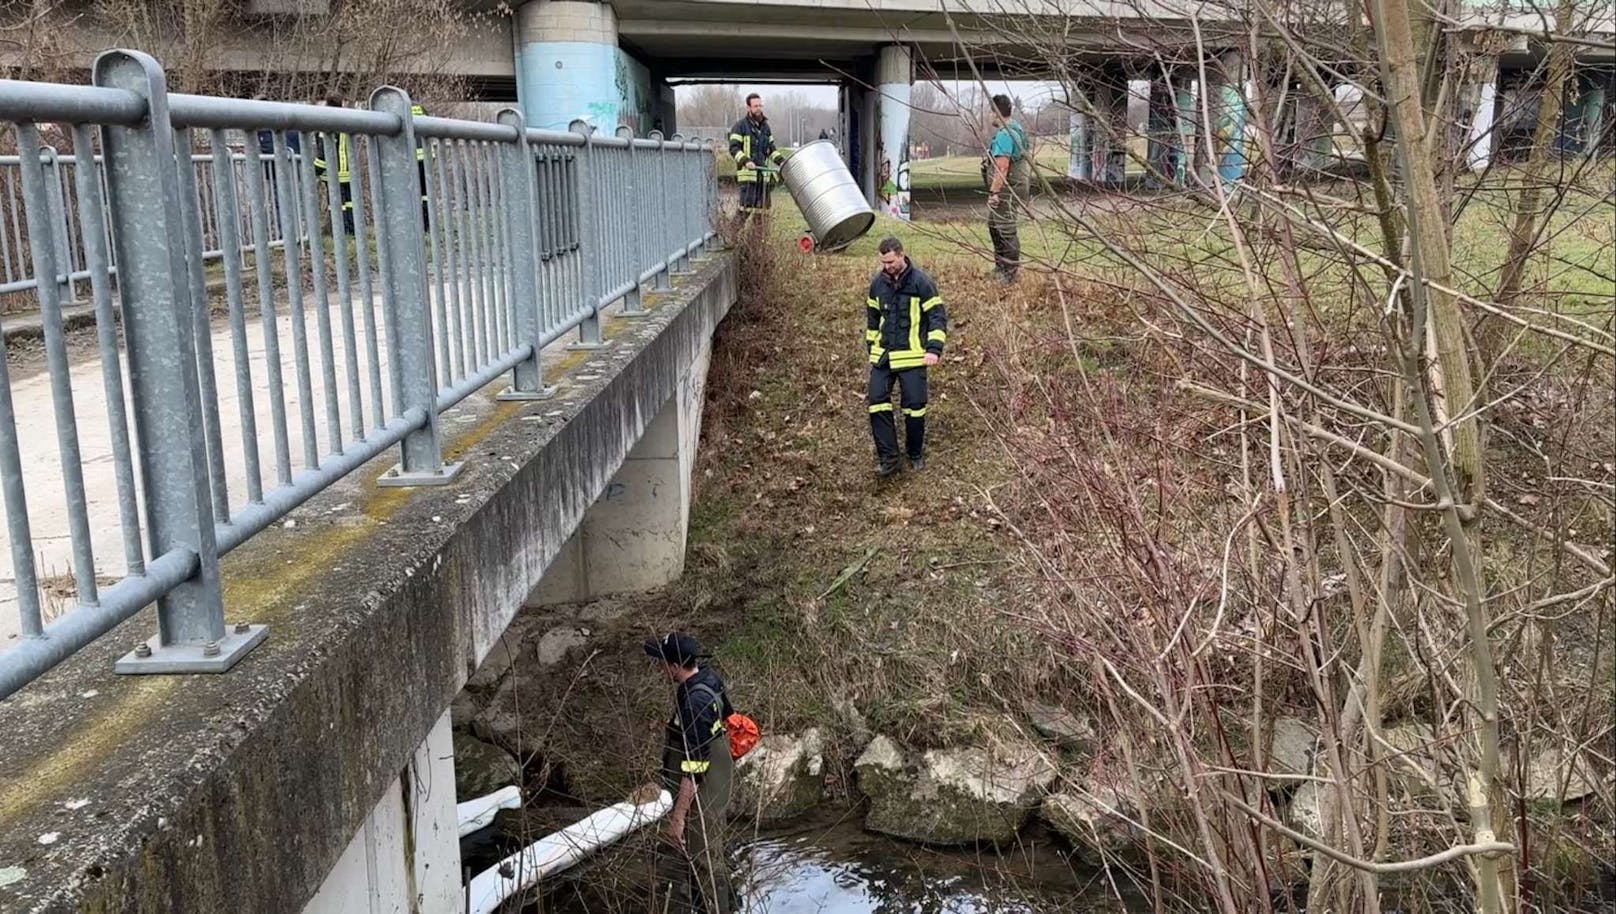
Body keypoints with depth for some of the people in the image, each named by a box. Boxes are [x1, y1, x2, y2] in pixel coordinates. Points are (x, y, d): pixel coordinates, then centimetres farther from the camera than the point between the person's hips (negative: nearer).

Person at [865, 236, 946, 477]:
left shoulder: (921, 282, -9)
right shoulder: (877, 283, 6)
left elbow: (938, 317, -8)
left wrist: (934, 348, -18)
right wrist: (872, 347, 19)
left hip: (912, 357, -4)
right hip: (882, 357, 4)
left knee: (914, 405, 1)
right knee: (877, 402, -4)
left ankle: (916, 454, 21)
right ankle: (887, 457, 3)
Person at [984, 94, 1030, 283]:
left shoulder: (1004, 134, -19)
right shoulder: (1017, 129, 15)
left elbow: (1002, 166, -25)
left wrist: (994, 192, -23)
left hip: (1008, 189, -11)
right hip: (1018, 185, 11)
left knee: (1006, 231, -4)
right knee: (994, 225, 22)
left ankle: (1010, 274, 2)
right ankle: (1000, 266, 32)